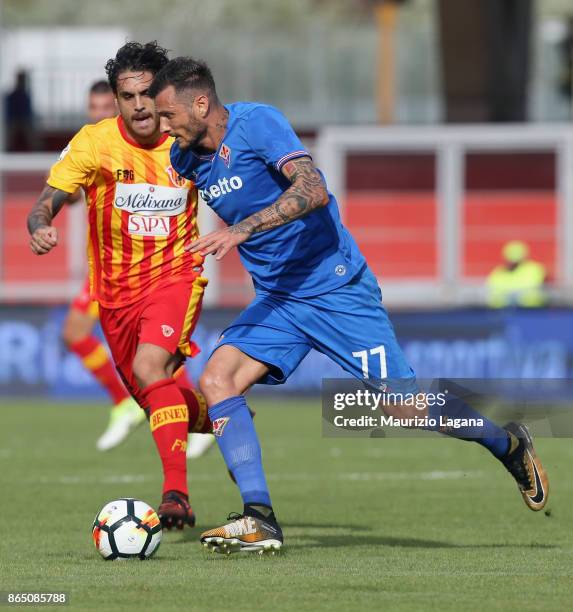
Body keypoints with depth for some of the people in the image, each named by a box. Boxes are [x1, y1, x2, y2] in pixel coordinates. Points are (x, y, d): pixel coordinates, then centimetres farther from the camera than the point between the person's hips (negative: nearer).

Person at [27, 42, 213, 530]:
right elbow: (49, 201, -14)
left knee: (149, 368, -29)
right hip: (116, 287, 3)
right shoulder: (95, 142, -11)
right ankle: (214, 417, 47)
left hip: (175, 275, -3)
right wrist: (40, 227, -37)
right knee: (154, 397, 13)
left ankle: (177, 493, -32)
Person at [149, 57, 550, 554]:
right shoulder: (188, 158, 4)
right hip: (276, 298, 7)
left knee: (403, 405, -6)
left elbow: (314, 190, -32)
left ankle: (509, 444, 18)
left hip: (334, 286, -7)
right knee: (216, 381, -13)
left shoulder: (256, 122, -18)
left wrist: (241, 230, -40)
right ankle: (259, 519, -13)